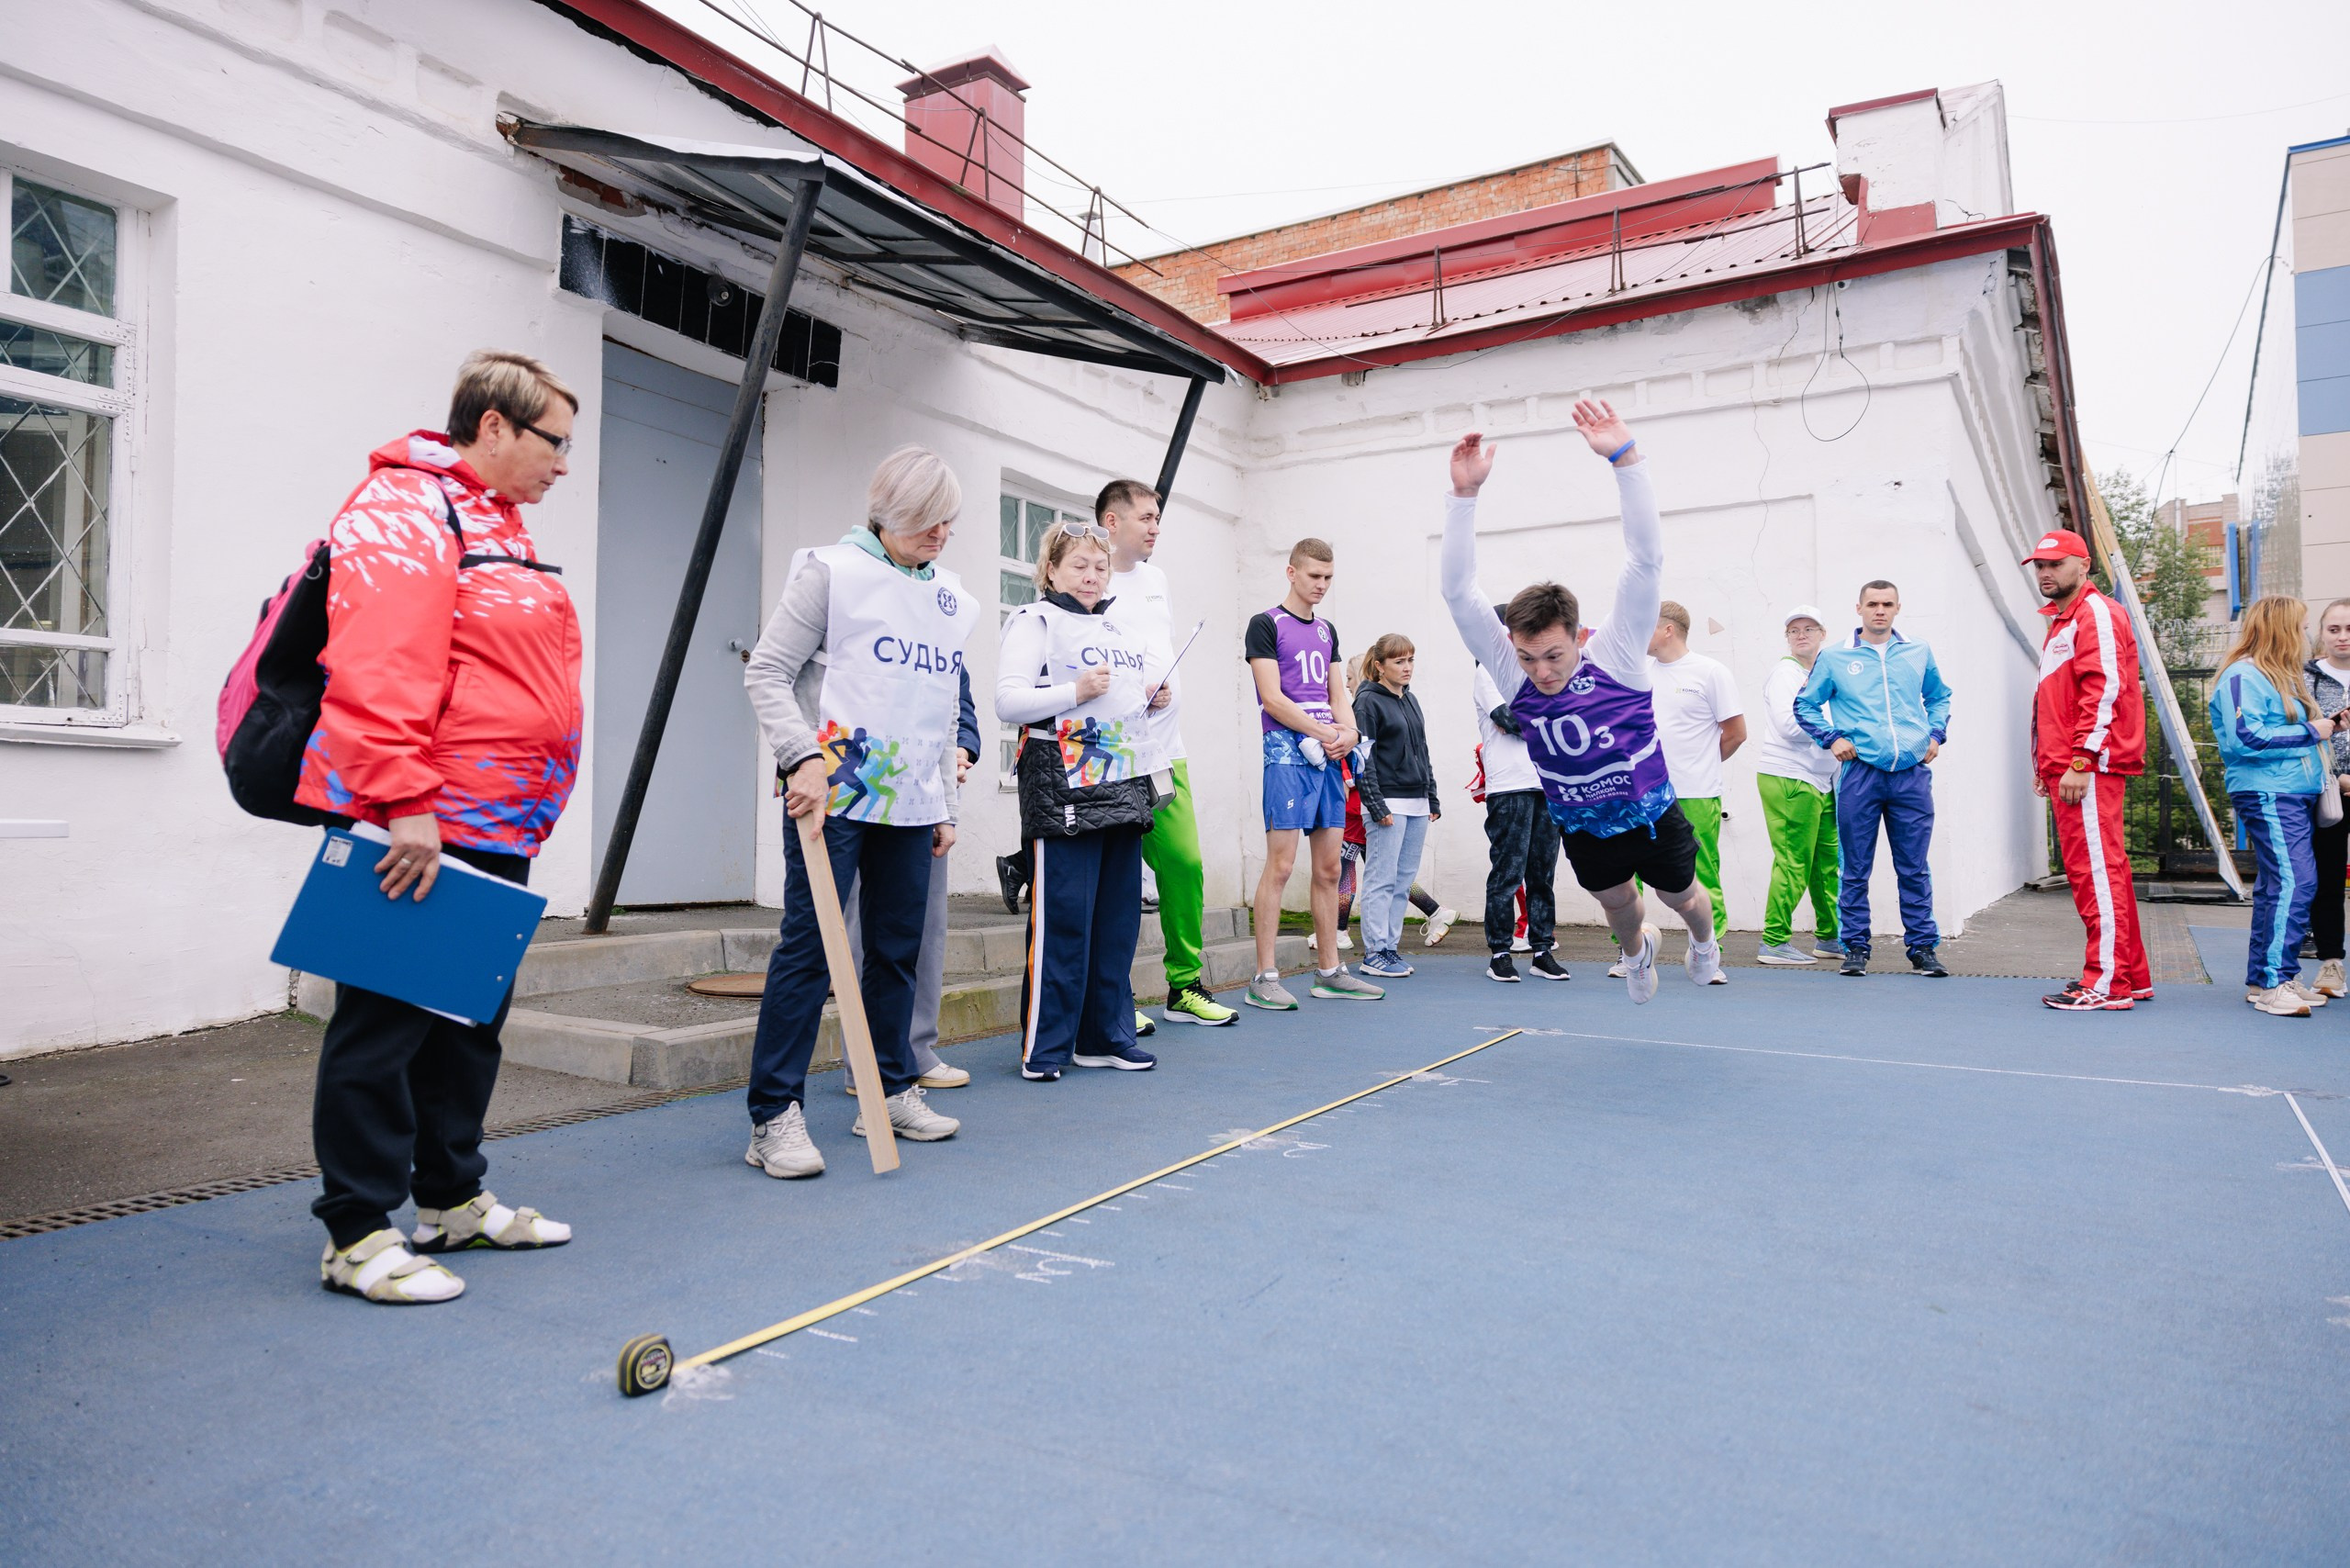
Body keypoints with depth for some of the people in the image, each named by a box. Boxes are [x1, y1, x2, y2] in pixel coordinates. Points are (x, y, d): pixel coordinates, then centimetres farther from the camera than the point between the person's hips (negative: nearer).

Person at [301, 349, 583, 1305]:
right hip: (417, 832, -10)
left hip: (495, 831, 10)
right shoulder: (401, 509, -11)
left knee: (470, 1019, 16)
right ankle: (357, 1235, 9)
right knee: (387, 1022, -2)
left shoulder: (493, 521, 21)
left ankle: (453, 1199, 29)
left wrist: (523, 813, 26)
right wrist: (407, 804, -27)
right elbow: (378, 671, -22)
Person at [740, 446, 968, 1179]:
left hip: (909, 803, 6)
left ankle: (892, 1090, 25)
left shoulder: (954, 600, 16)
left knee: (898, 949, 11)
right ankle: (775, 1116, 0)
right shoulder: (834, 571, -2)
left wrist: (945, 806, 18)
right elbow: (767, 672, -5)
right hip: (831, 794, -6)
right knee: (809, 947, -6)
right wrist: (802, 757, -18)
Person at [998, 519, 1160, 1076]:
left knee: (1119, 918, 9)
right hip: (1061, 790, -7)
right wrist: (1076, 691, -19)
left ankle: (1106, 1037, 19)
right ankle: (1044, 1047, 2)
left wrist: (1155, 698, 11)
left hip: (1124, 789, 7)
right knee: (1061, 920, -7)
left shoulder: (1129, 628, 21)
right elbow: (1007, 702, -10)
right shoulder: (1035, 622, 0)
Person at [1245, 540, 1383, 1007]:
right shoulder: (1265, 624, 0)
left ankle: (1329, 972, 15)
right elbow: (1272, 697, -9)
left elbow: (1337, 693, 18)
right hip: (1288, 753, -7)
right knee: (1280, 865, -9)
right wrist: (1325, 731, -11)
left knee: (1329, 868, 8)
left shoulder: (1327, 630, 20)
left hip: (1329, 756, 7)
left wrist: (1349, 732, -3)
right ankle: (1263, 978, -5)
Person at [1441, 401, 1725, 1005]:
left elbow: (1647, 560, -33)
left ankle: (1704, 941, 57)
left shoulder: (1616, 656, -25)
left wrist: (1625, 458, -42)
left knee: (1681, 896, 23)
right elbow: (1459, 591, -26)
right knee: (1616, 903, 23)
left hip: (1649, 813, -2)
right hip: (1580, 825, 2)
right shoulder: (1511, 671, -19)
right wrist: (1465, 494, -37)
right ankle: (1638, 949, 58)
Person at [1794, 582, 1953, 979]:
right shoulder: (1835, 659, 5)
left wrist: (1936, 734, 10)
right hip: (1860, 773, -1)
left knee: (1915, 869, 5)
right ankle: (1856, 947, 11)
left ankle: (1923, 948, 13)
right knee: (1856, 869, 3)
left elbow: (1940, 697, 25)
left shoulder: (1919, 653, 12)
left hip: (1913, 774, 2)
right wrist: (1831, 738, -2)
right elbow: (1805, 705, 11)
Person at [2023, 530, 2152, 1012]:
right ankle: (2132, 975, 21)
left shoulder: (2096, 614, -6)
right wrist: (2047, 765, 23)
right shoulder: (2062, 620, 24)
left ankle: (2108, 984, -7)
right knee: (2095, 869, 13)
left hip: (2090, 770, -10)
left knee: (2097, 869, -9)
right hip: (2067, 769, 10)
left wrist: (2081, 761, -22)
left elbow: (2104, 691, -17)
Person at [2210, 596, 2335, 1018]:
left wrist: (2322, 726, 8)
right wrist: (2310, 733, -12)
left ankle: (2261, 979, 15)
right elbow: (2246, 738, -20)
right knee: (2294, 881, -16)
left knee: (2278, 886, 10)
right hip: (2268, 795, -10)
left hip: (2293, 794, 10)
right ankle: (2274, 981, -14)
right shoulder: (2243, 676, -10)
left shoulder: (2279, 676, 20)